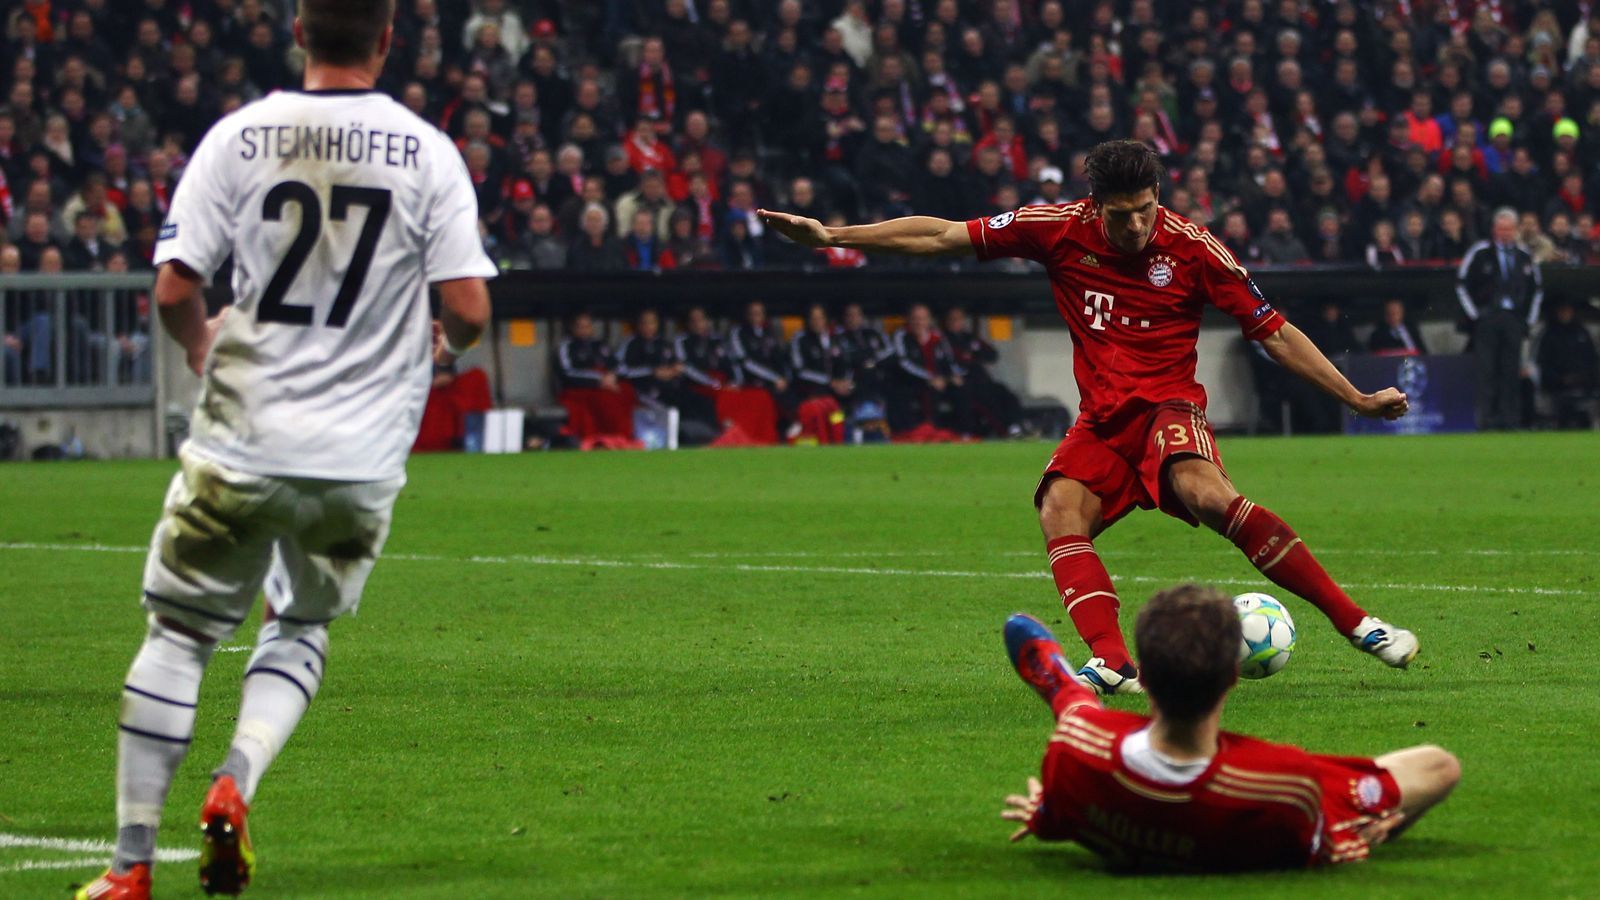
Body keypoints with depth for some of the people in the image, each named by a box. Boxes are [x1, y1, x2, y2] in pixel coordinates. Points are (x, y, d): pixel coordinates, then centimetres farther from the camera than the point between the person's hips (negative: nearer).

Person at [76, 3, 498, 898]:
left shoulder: (238, 137, -4)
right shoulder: (428, 152, -4)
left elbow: (174, 290, -6)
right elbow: (470, 308, -8)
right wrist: (444, 344, 16)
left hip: (244, 444, -1)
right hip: (363, 455, 1)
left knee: (180, 632, 11)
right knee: (303, 629, 21)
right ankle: (237, 783, -4)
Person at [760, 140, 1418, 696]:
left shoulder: (1190, 247, -8)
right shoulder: (1060, 229, -2)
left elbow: (1273, 332, -1)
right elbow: (941, 236, 2)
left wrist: (1357, 399, -2)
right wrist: (832, 236, 1)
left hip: (1168, 404, -4)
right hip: (1102, 420, 4)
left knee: (1203, 491, -33)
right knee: (1060, 511, -23)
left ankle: (1355, 622, -29)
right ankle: (1113, 663, -37)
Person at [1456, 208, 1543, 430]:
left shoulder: (1524, 257, 12)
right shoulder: (1479, 253, 0)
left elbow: (1536, 288, 22)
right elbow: (1462, 284, 1)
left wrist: (1529, 319, 14)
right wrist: (1474, 316, -4)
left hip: (1515, 319, 3)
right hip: (1486, 318, -3)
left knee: (1512, 372, 1)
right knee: (1487, 370, -8)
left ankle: (1511, 418, 3)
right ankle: (1487, 417, -8)